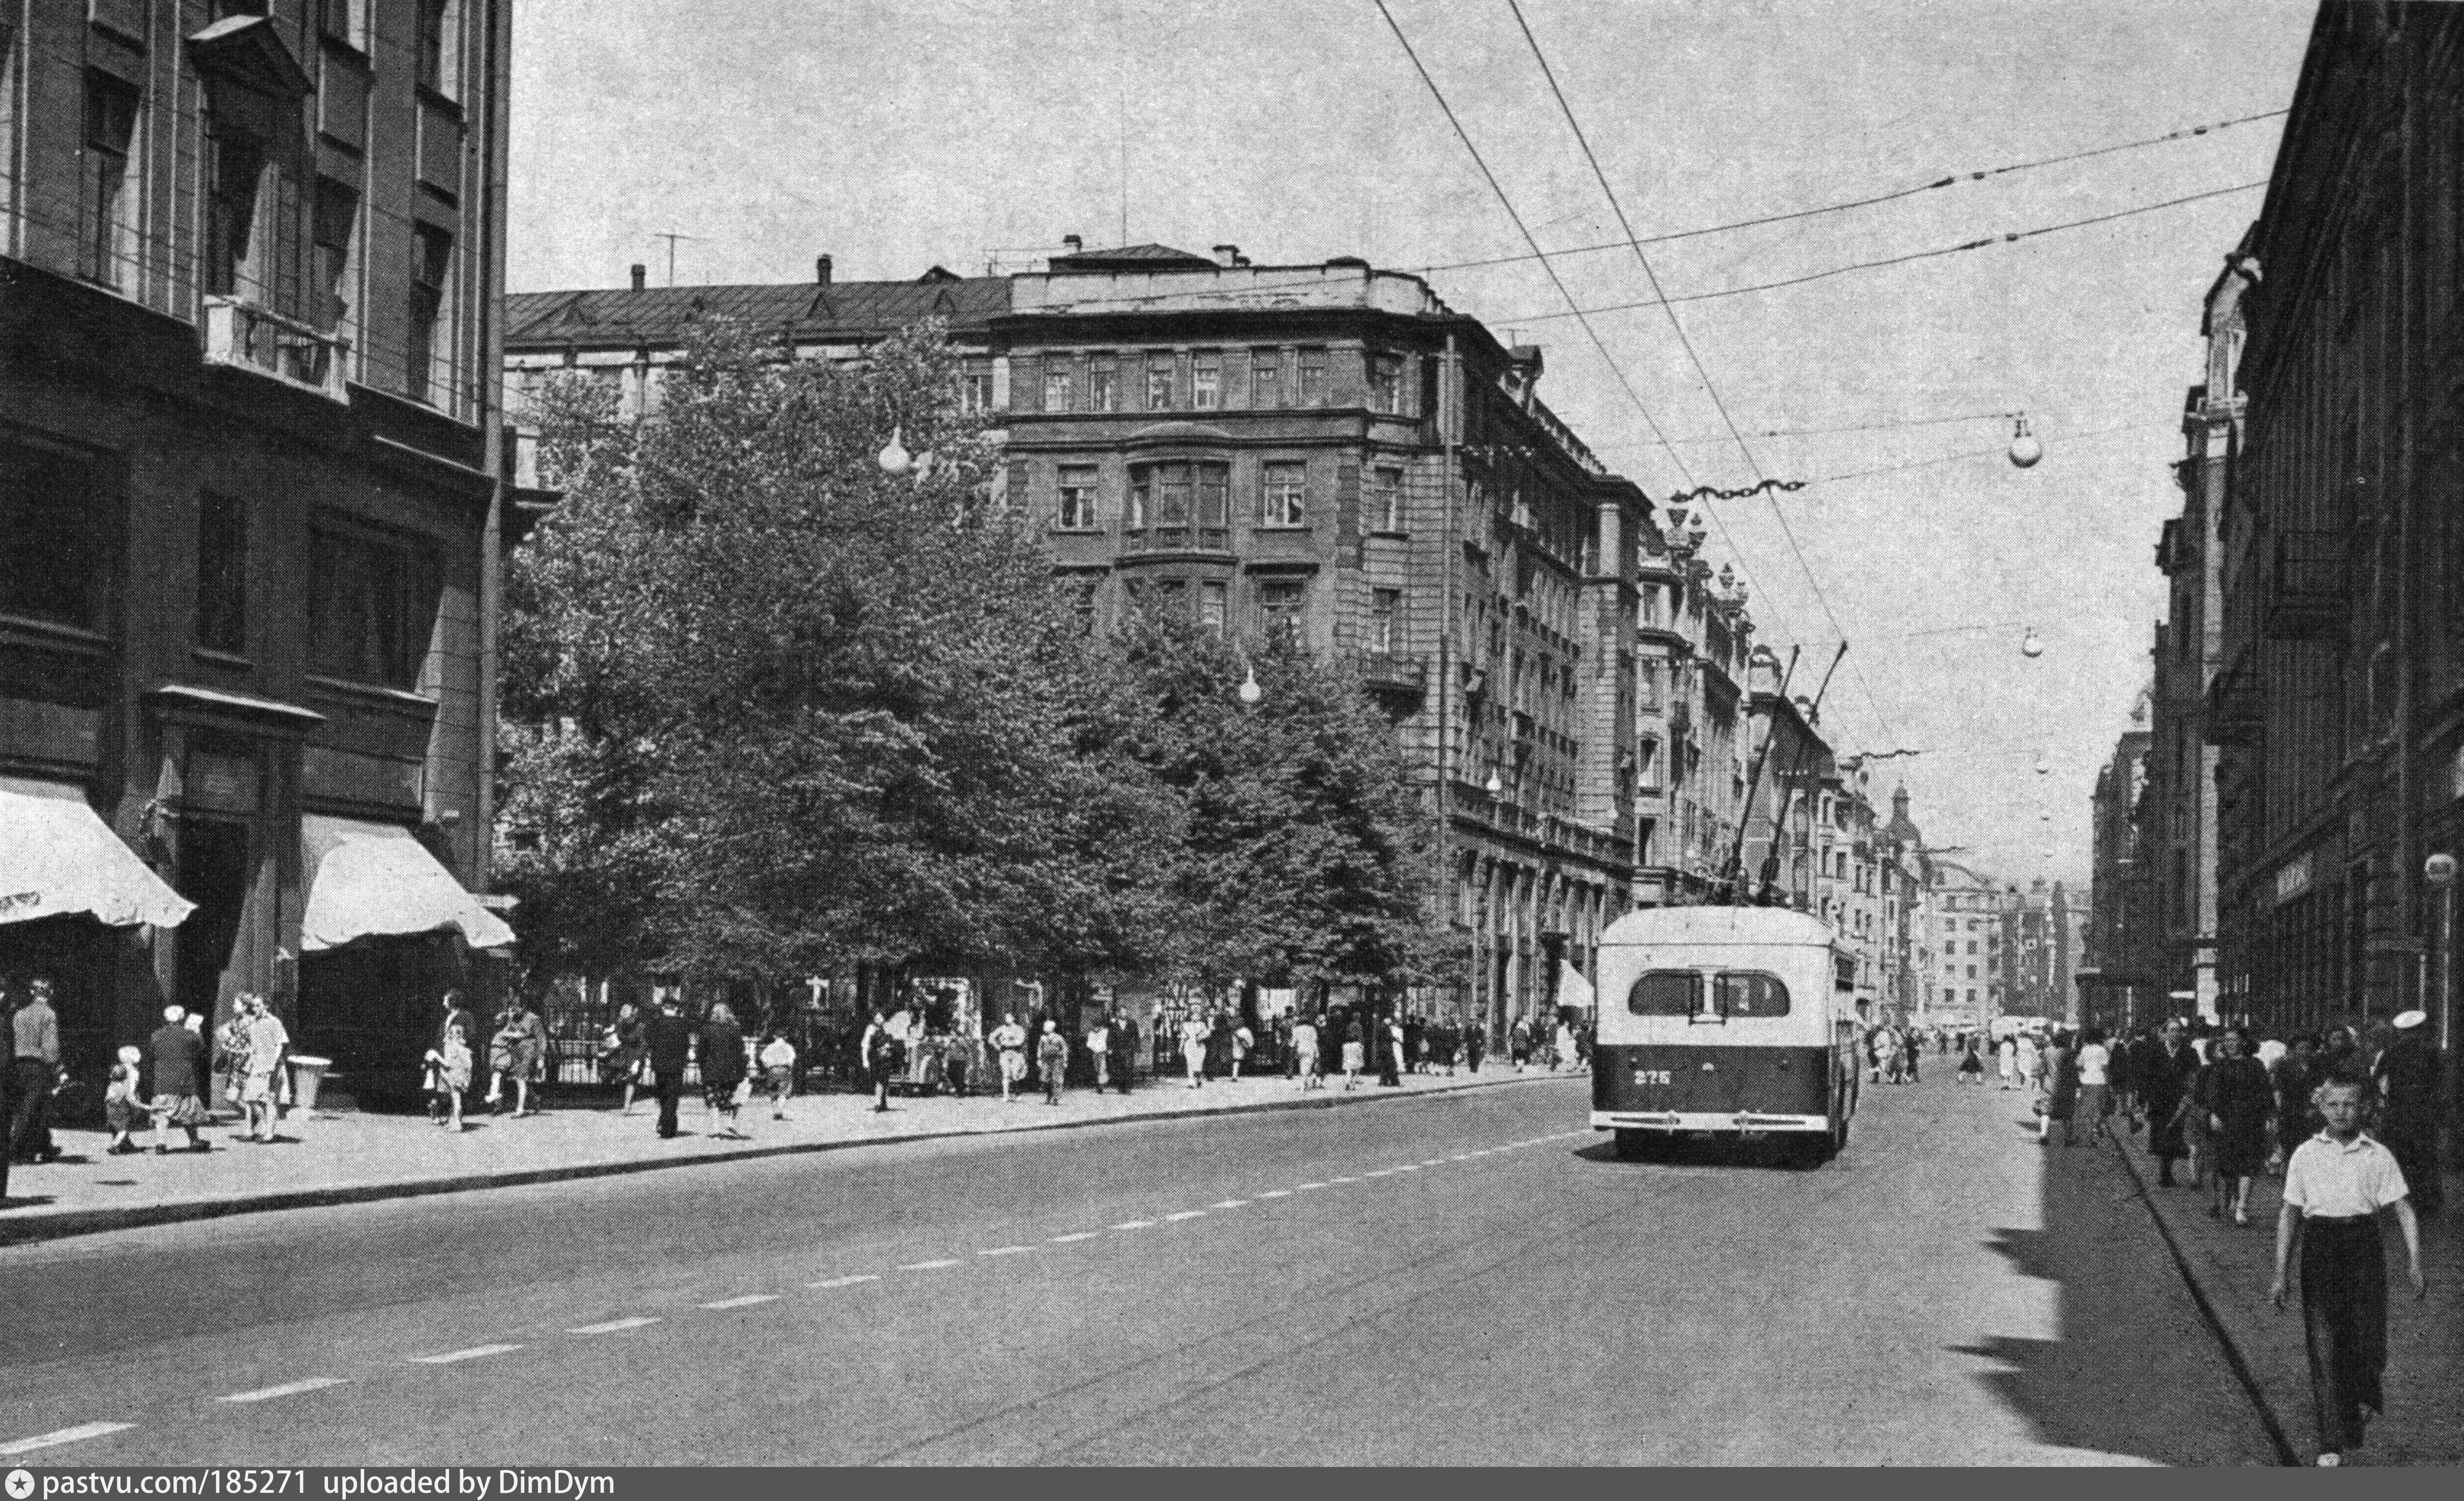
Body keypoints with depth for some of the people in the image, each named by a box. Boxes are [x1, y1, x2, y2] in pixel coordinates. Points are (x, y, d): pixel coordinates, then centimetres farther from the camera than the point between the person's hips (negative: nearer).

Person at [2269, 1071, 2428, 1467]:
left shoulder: (2377, 1156, 2)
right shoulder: (2306, 1155, 4)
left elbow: (2404, 1211, 2)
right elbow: (2289, 1213, 9)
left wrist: (2414, 1263, -8)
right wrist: (2281, 1273, 6)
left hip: (2364, 1245, 0)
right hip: (2319, 1247, 0)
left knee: (2367, 1335, 1)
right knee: (2324, 1345, -3)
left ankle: (2366, 1397, 38)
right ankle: (2332, 1442, 1)